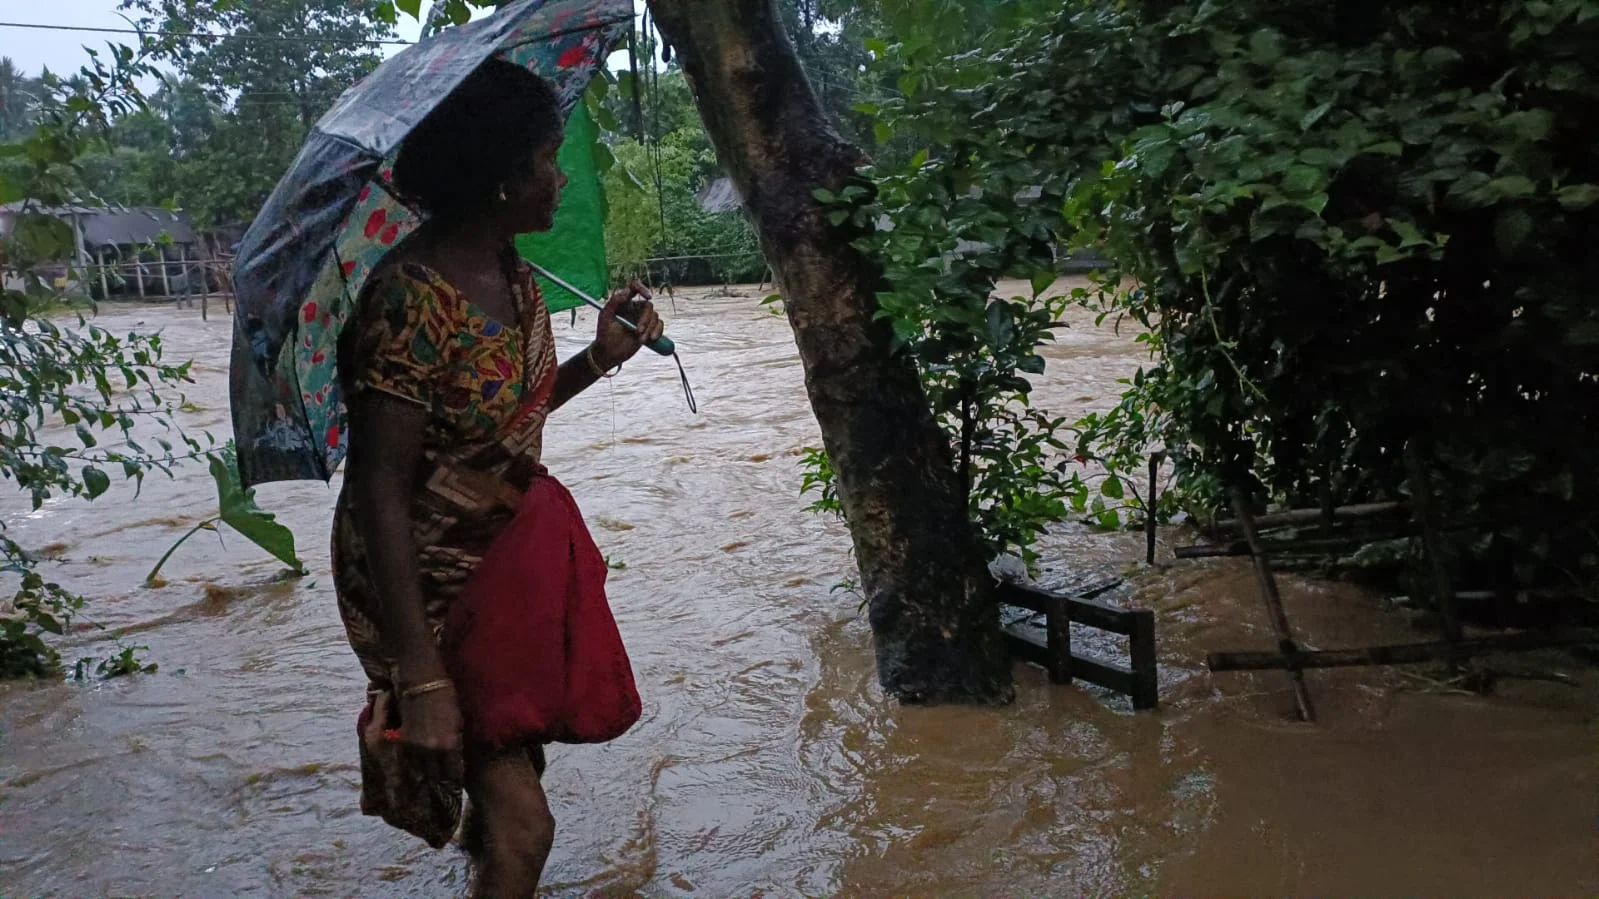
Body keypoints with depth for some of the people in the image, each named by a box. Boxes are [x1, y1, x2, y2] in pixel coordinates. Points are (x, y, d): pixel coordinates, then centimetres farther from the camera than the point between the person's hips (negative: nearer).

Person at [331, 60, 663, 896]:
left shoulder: (510, 271, -1)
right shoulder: (415, 301, -27)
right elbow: (379, 491, -27)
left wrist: (600, 356, -5)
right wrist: (422, 675, -27)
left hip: (507, 556, 8)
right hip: (428, 583, -8)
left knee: (512, 766, 23)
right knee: (521, 823, -4)